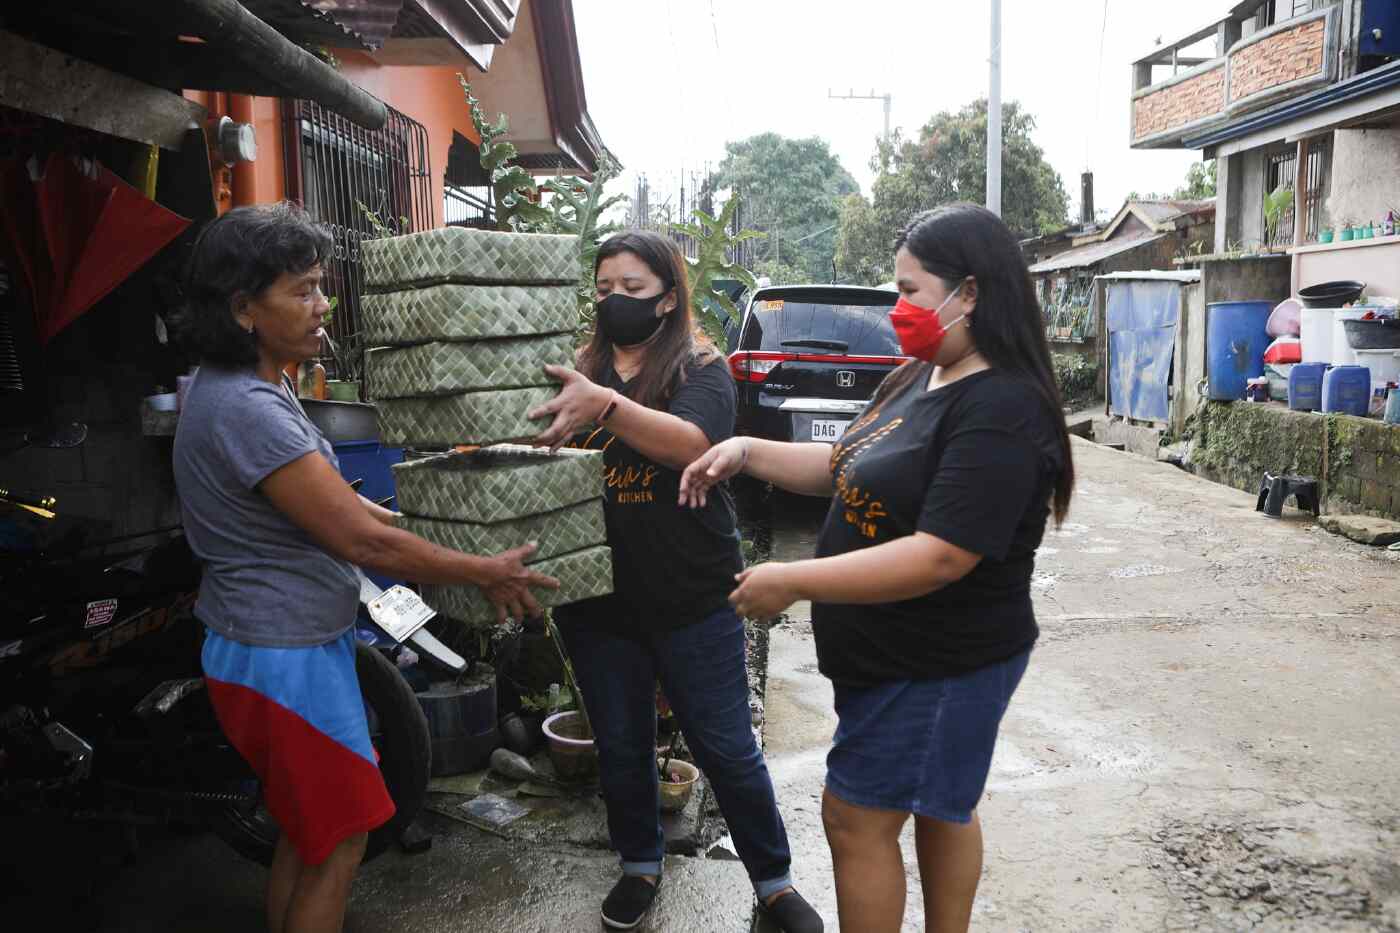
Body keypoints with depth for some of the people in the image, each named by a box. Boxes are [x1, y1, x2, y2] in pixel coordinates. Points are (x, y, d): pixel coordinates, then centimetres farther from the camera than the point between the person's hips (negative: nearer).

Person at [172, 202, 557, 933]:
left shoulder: (244, 389, 7)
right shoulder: (245, 409, -26)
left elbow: (332, 495, 13)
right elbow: (362, 539, -25)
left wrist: (463, 558, 12)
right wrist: (487, 573, -14)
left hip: (281, 643, 10)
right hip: (284, 660, -10)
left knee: (304, 833, 22)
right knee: (337, 847, 6)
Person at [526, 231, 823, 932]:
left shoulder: (702, 369, -5)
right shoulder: (577, 373, 6)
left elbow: (694, 443, -25)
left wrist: (605, 406, -40)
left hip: (692, 601, -3)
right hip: (597, 603, 4)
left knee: (727, 750, 7)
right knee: (620, 748, 17)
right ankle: (640, 867, 40)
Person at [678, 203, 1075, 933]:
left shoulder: (1002, 413, -25)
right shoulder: (917, 380, 5)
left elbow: (938, 557, -31)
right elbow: (845, 467, 14)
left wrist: (791, 582, -27)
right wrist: (747, 451, -1)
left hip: (939, 666, -9)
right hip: (910, 652, 9)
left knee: (855, 817, 2)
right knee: (940, 810, 22)